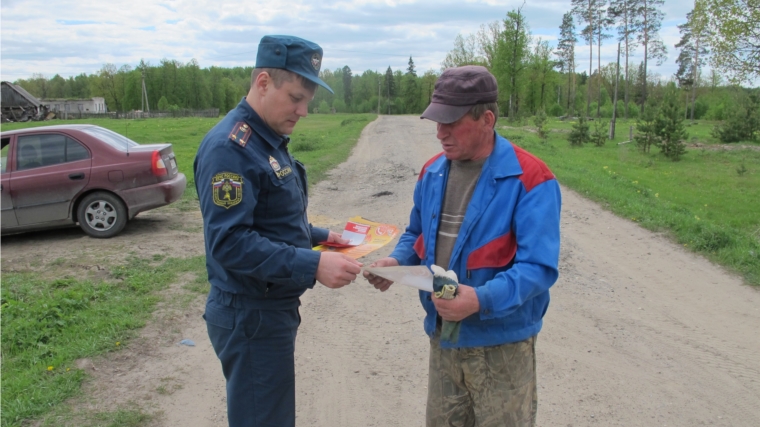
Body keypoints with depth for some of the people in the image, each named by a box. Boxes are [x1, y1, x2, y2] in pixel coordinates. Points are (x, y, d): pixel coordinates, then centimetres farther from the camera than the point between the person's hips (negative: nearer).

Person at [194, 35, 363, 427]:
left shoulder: (268, 140, 11)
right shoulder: (230, 147, -20)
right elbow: (229, 242, -28)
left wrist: (317, 236, 9)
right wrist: (312, 266, -31)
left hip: (272, 308, 10)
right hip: (250, 316, -10)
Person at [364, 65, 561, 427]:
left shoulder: (529, 180, -17)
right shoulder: (433, 172, 4)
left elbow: (539, 267, -22)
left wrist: (482, 300, -36)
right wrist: (397, 262, -4)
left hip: (501, 345, -6)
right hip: (441, 339, 6)